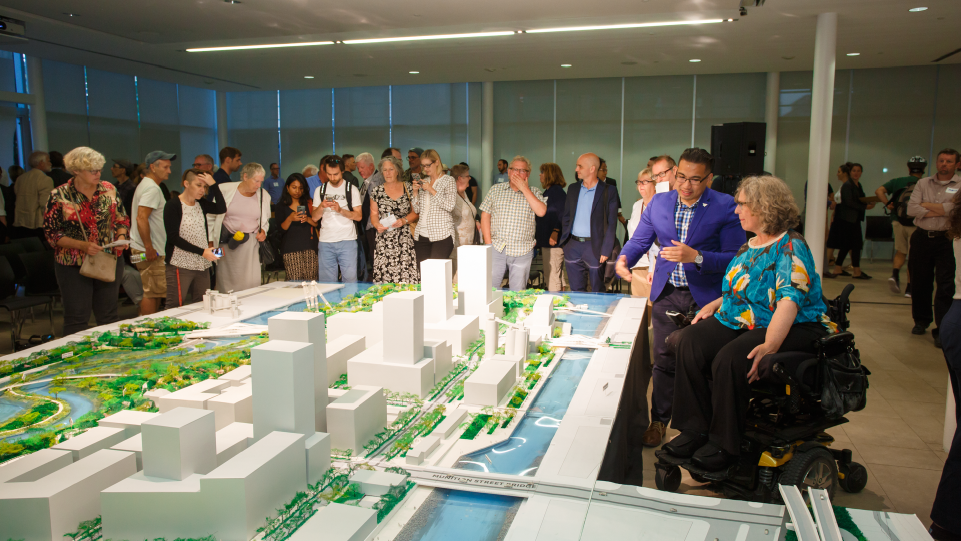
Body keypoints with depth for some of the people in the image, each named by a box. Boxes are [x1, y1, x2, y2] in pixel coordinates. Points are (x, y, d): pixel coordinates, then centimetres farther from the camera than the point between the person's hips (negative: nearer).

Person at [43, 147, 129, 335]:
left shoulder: (109, 190, 2)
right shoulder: (59, 196, -7)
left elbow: (122, 219, 11)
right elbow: (52, 234, -6)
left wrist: (121, 236, -9)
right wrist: (82, 245, -19)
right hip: (73, 266, -3)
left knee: (109, 316, 12)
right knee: (76, 320, 4)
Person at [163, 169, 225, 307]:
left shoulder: (201, 204, 12)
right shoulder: (173, 206, -6)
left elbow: (221, 208, -7)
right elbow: (173, 238, -12)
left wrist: (213, 184, -12)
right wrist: (201, 251, -17)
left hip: (202, 266, 6)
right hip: (180, 266, -6)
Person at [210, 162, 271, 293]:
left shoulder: (264, 195, 7)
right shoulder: (225, 190, -2)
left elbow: (265, 220, 22)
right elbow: (212, 217, 2)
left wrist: (263, 231, 1)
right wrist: (211, 242, -3)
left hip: (251, 244, 2)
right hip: (227, 243, -1)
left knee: (251, 283, -6)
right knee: (226, 283, 3)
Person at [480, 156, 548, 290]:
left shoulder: (534, 192, 6)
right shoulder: (495, 190, 9)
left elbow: (541, 211, -12)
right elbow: (485, 216, 7)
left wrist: (524, 189, -10)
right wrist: (488, 243, -2)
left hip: (522, 251, 0)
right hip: (496, 248, 1)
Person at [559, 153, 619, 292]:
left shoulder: (608, 192, -5)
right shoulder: (573, 189, 10)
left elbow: (611, 224, -6)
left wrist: (606, 250, -11)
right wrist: (564, 242, 6)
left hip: (594, 246, -4)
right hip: (573, 246, 4)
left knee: (597, 291, 6)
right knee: (576, 290, 11)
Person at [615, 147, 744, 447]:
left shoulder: (726, 207, -9)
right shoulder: (658, 203, 3)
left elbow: (734, 257, -13)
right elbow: (638, 241, 9)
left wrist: (696, 256, -27)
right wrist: (623, 260, -12)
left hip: (706, 296, -2)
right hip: (666, 294, 3)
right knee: (664, 360, 9)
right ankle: (659, 420, 24)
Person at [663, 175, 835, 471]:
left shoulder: (791, 247, -12)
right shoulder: (750, 245, 16)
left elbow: (789, 301, -24)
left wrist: (770, 345, -36)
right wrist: (715, 304, 11)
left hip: (790, 329, -8)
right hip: (742, 322, 8)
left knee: (730, 358, -33)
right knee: (689, 342, -18)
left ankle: (724, 445, -16)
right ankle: (694, 430, -11)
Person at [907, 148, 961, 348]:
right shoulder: (923, 183, 10)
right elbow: (911, 209, -2)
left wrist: (926, 205, -6)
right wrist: (940, 211, -11)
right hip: (922, 238, 3)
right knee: (920, 282, 10)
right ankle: (921, 321, 25)